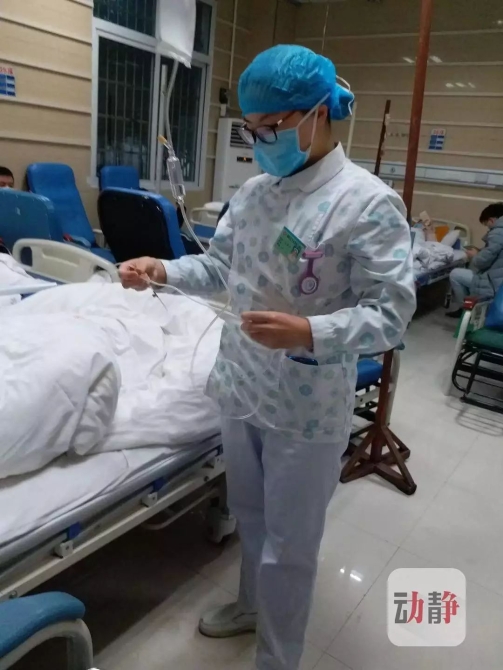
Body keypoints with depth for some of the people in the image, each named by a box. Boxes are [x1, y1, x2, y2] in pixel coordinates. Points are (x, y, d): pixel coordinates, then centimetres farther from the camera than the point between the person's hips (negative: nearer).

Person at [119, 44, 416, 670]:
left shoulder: (369, 202, -16)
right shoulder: (252, 192, 5)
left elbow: (392, 312, -18)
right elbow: (220, 268, 13)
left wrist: (309, 332, -33)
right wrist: (163, 270, -4)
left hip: (307, 407, -6)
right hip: (240, 385, 7)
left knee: (289, 544, 12)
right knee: (249, 515, 26)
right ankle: (253, 604, 54)